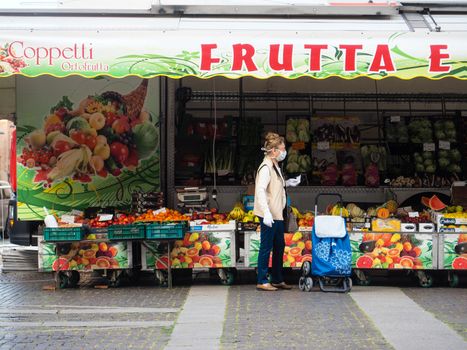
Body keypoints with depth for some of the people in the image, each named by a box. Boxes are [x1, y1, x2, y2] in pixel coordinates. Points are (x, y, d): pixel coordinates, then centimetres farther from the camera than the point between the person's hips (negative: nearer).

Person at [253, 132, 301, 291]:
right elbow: (260, 190, -25)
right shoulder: (266, 167, -17)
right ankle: (262, 281, 7)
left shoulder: (275, 166, 13)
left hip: (277, 214, 10)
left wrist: (287, 183, 13)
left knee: (279, 246, 15)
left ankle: (277, 279, 25)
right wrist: (266, 213, -32)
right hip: (269, 215, -10)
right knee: (266, 247, -2)